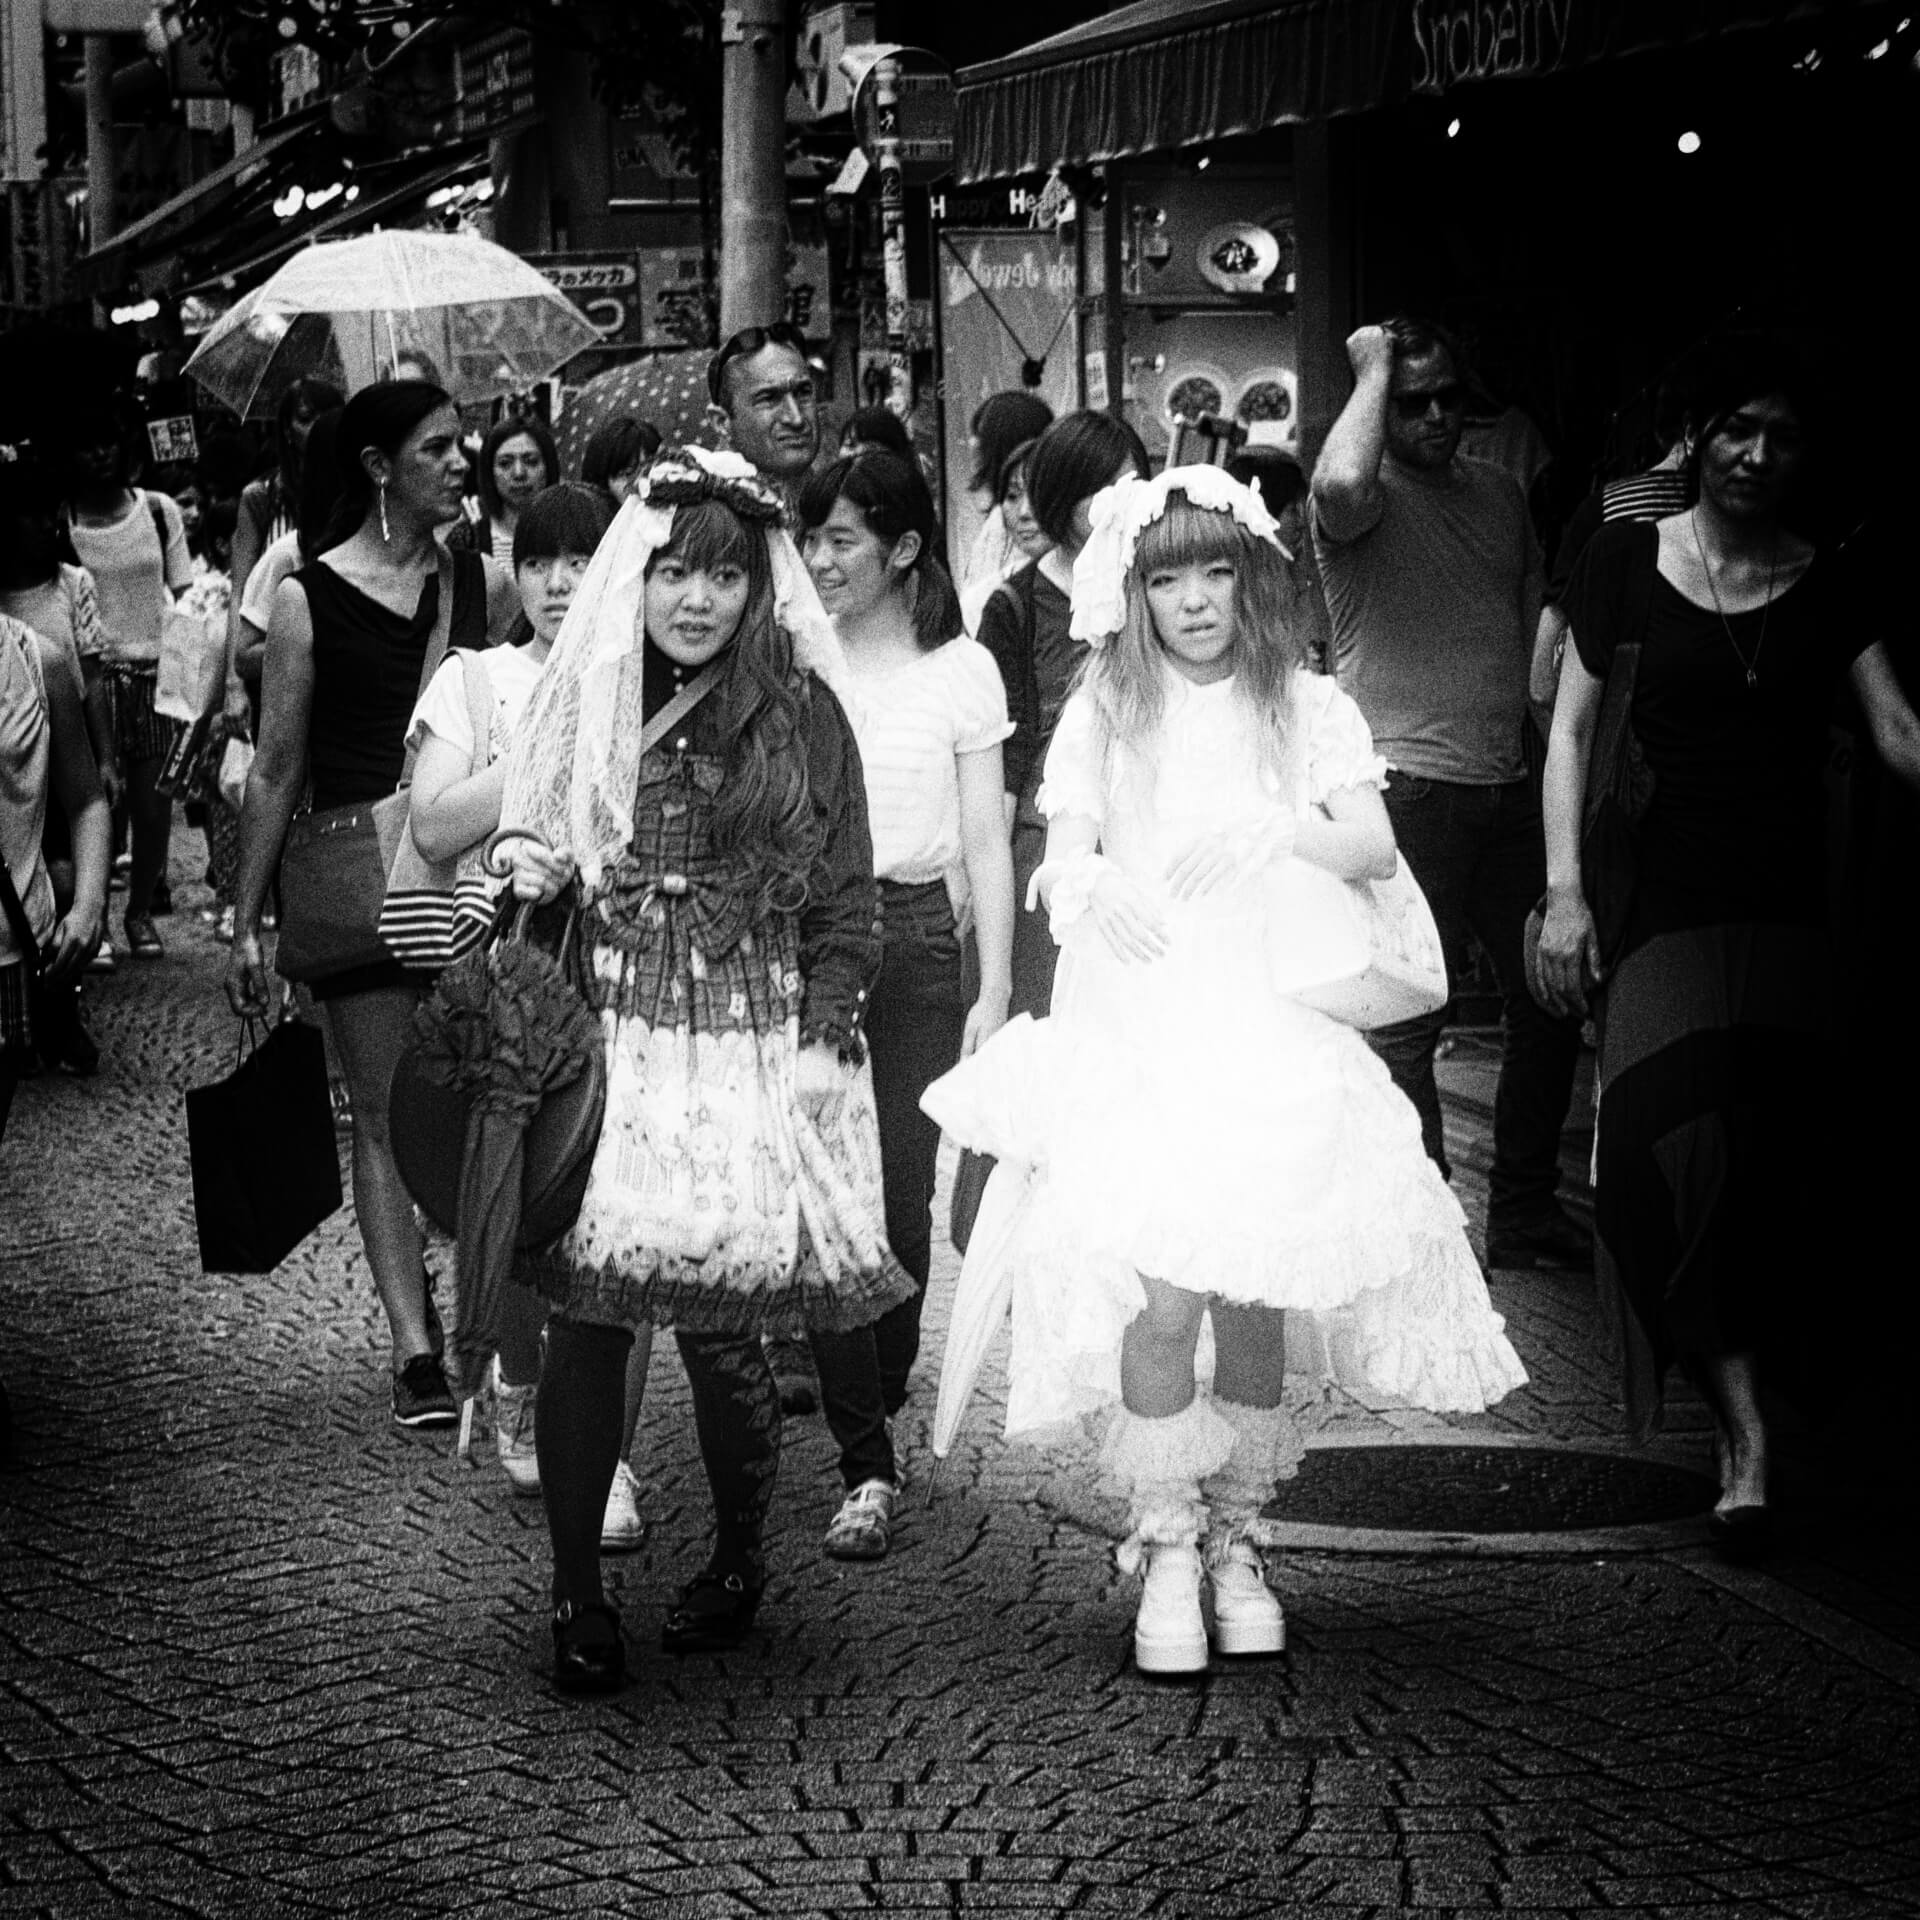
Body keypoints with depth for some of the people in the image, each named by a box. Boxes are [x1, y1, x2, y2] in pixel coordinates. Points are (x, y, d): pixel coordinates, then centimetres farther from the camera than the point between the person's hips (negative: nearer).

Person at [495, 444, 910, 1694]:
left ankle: (742, 1558, 21)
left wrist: (824, 1039, -4)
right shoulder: (582, 706, 7)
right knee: (586, 1314, -5)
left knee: (720, 1325, -2)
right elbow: (531, 872, 19)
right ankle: (576, 1587, 5)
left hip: (754, 1059, -2)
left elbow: (845, 895, 4)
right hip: (604, 1050, 2)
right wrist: (522, 883, -3)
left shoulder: (801, 715, 2)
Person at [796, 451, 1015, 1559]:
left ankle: (878, 1400, 21)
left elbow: (987, 844, 4)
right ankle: (869, 1467, -4)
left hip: (916, 938, 0)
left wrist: (995, 990, -2)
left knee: (903, 1197, -1)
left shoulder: (961, 671, 5)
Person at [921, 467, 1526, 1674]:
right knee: (1163, 1297, -12)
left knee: (1256, 1299, 0)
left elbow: (1376, 850, -4)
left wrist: (1274, 829, -22)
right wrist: (1087, 887, -22)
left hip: (1273, 1037, 1)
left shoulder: (1308, 709, 6)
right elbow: (1060, 859, 2)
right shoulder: (1104, 716, 7)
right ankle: (1165, 1549, 2)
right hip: (1138, 1040, -1)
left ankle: (1236, 1538, 17)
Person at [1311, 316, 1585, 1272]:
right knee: (1406, 1018, -3)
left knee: (1549, 995, 10)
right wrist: (1373, 370, -19)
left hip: (1508, 786, 7)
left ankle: (1524, 1212, 22)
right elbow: (1339, 487, -34)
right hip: (1408, 787, -7)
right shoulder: (1371, 496, -8)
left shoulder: (1499, 492, 14)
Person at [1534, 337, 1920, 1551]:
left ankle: (1741, 1399, 13)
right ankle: (1745, 1431, -17)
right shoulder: (1631, 563, 5)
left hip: (1791, 907, 2)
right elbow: (1573, 730, 6)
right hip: (1668, 900, -2)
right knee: (1674, 1145, -18)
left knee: (1780, 1167, -3)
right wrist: (1564, 890, -2)